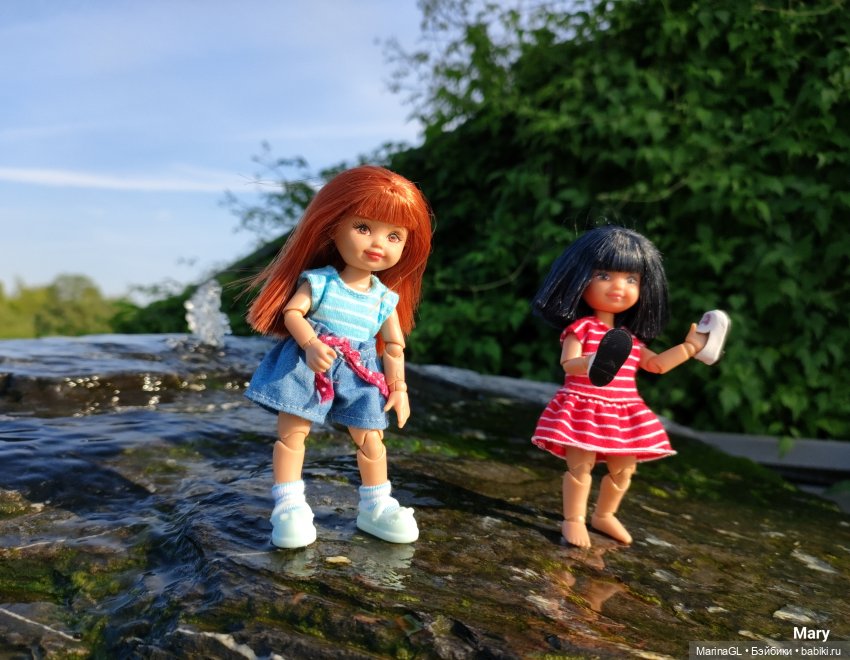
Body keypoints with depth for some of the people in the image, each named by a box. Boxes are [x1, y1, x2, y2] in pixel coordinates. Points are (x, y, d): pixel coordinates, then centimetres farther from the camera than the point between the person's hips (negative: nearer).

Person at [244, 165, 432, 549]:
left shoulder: (385, 297, 2)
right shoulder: (318, 281, -8)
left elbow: (394, 346, 6)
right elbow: (291, 312, -15)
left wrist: (398, 387, 0)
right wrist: (310, 345, -31)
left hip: (360, 376, 3)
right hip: (307, 368, -3)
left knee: (371, 440, 6)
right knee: (292, 431, -3)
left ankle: (375, 507, 23)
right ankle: (288, 506, 8)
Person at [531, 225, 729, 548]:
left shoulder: (632, 337, 13)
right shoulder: (580, 327, -7)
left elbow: (657, 364, 19)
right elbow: (568, 363, -18)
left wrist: (689, 347, 19)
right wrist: (590, 364, -39)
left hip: (625, 413, 7)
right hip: (583, 408, -6)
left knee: (623, 469, 12)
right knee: (580, 464, -7)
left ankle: (604, 515, 31)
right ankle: (573, 519, 8)